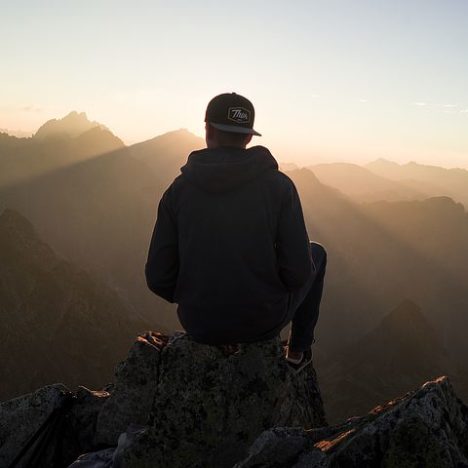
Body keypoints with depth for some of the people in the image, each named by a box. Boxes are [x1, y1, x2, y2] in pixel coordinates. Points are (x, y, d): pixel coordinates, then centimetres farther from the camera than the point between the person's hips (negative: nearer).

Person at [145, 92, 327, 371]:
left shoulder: (178, 190, -10)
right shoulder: (279, 185, -15)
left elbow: (160, 278, -9)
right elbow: (298, 271, -17)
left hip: (202, 322, 2)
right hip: (264, 317, -2)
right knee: (316, 254, 28)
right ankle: (298, 349, 38)